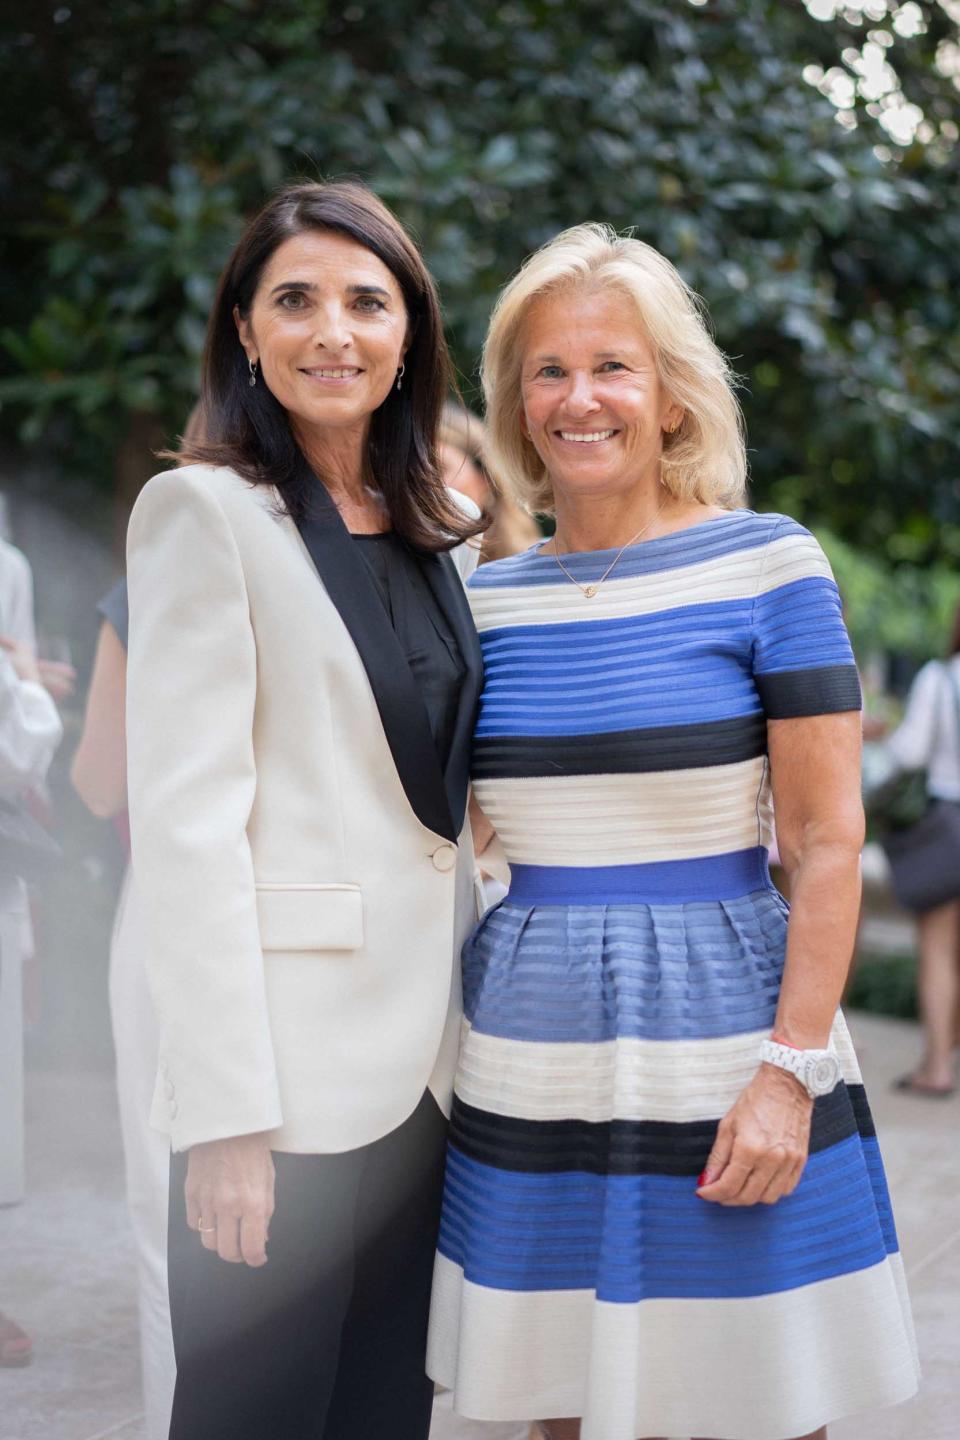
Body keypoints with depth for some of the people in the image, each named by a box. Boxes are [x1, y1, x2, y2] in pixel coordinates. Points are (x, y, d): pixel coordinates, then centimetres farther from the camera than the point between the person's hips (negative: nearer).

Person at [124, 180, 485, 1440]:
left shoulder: (445, 534, 14)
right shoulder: (206, 511, -6)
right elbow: (186, 821, -12)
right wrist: (227, 1113, -17)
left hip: (428, 1061, 6)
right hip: (290, 1069, -6)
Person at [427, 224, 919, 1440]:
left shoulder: (767, 564, -5)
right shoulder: (489, 597, 7)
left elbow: (827, 839, -7)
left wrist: (792, 1067, -14)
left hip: (715, 1055, -4)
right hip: (532, 1079, 4)